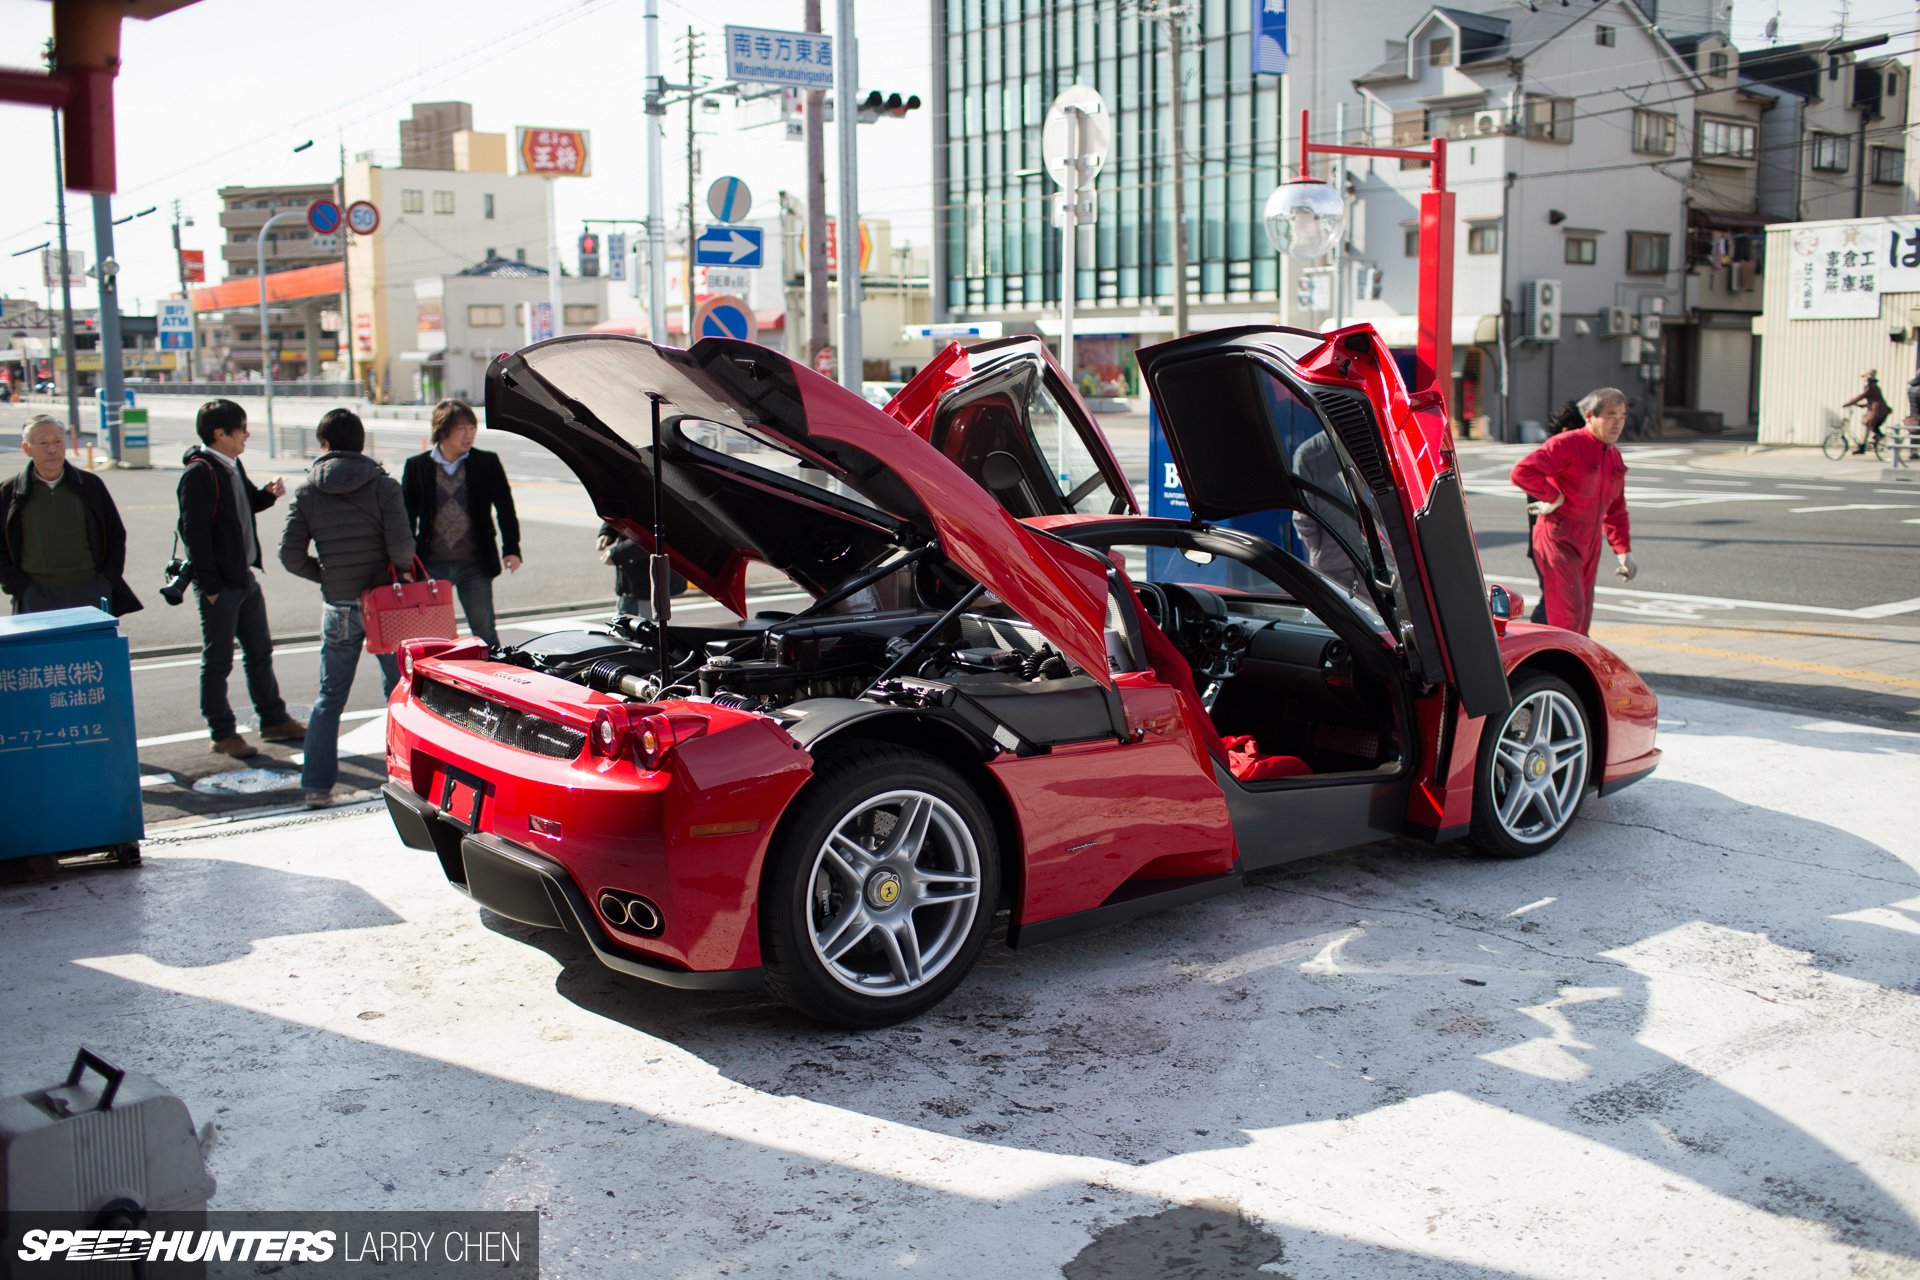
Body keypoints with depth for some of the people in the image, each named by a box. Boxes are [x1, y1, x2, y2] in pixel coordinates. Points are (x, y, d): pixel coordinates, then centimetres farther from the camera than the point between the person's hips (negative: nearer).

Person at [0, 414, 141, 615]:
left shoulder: (90, 484, 7)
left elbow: (116, 535, 12)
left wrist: (107, 581, 2)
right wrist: (20, 589, -3)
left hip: (91, 593, 1)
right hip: (36, 599, -1)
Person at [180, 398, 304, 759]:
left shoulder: (232, 466, 10)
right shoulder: (199, 473, -18)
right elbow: (194, 532, -21)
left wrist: (268, 494, 3)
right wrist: (210, 585, -21)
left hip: (244, 577, 9)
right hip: (219, 584, -9)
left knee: (260, 651, 17)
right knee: (218, 661, 2)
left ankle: (274, 721, 28)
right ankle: (223, 734, 10)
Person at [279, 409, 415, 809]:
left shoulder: (307, 492, 0)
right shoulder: (383, 485, -8)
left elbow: (291, 555, -4)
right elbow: (401, 546, -18)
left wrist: (326, 576, 12)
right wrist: (399, 572, 4)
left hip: (338, 609, 2)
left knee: (329, 698, 10)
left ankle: (317, 785, 10)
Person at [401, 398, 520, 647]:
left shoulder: (487, 463, 2)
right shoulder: (417, 466, 2)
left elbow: (505, 508, 4)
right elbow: (407, 515, 7)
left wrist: (511, 549, -5)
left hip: (475, 564, -1)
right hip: (432, 565, 1)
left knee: (484, 633, 5)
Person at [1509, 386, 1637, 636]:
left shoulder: (1614, 457, 13)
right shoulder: (1567, 444, -14)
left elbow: (1615, 510, 22)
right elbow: (1522, 472, -27)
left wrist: (1624, 551, 16)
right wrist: (1554, 498, -19)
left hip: (1588, 549, 8)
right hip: (1558, 542, -8)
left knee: (1583, 616, 10)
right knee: (1568, 614, -14)